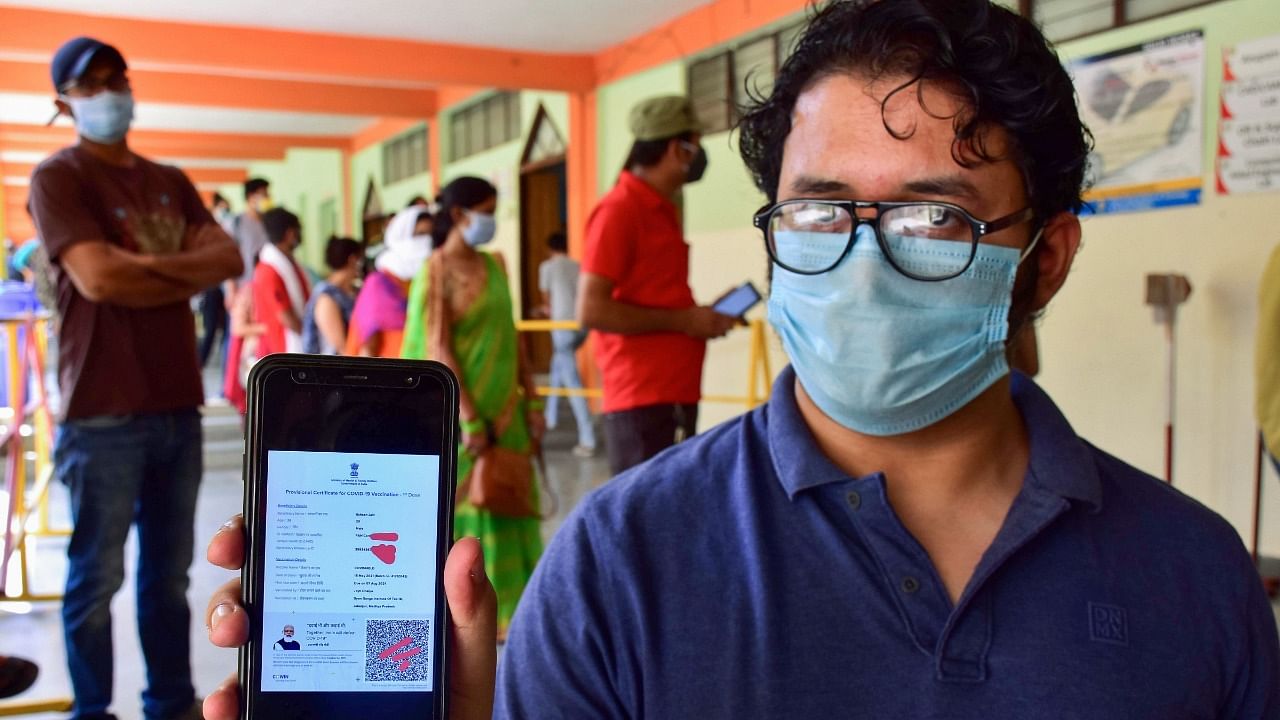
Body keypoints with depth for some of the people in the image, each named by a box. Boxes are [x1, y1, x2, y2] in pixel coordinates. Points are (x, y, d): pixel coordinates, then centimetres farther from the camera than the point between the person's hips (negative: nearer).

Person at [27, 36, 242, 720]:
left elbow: (229, 257, 3)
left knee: (169, 572, 13)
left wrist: (145, 265, -10)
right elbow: (98, 278, -16)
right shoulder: (57, 177, -3)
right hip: (103, 411, -6)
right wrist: (186, 274, -3)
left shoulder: (170, 182, 17)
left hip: (177, 403, 6)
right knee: (97, 576, 2)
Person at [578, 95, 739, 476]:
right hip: (643, 402, -9)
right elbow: (591, 310, -19)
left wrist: (701, 317, 9)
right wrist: (683, 320, -14)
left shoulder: (662, 211, 15)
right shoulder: (619, 210, -12)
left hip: (674, 396, 9)